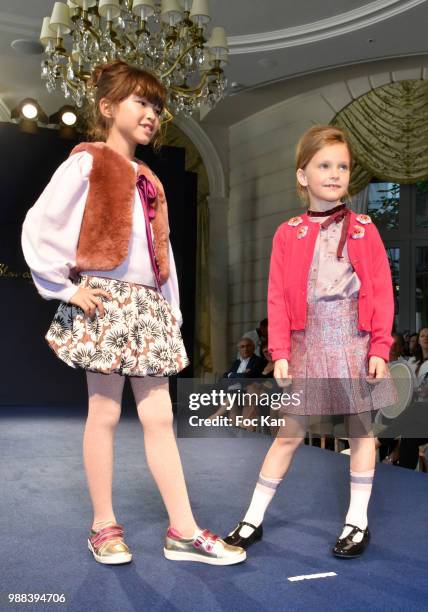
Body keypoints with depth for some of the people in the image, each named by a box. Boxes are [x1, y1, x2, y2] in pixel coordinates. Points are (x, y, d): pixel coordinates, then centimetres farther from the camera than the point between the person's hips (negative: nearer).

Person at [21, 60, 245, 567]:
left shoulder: (149, 182, 21)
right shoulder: (87, 162, -1)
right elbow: (37, 228, -9)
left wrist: (171, 311, 13)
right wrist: (65, 287, -11)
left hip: (149, 307, 6)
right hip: (104, 301, -6)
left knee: (160, 417, 5)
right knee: (104, 412, 1)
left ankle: (184, 531, 9)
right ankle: (104, 526, 15)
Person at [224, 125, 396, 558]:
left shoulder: (363, 230, 2)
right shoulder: (288, 234, 3)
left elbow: (381, 292, -1)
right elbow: (278, 297, 0)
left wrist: (379, 348, -7)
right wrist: (280, 353, -5)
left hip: (355, 344, 0)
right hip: (308, 345, 0)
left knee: (361, 428, 8)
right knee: (291, 431, 5)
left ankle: (357, 520, 22)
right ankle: (253, 518, 17)